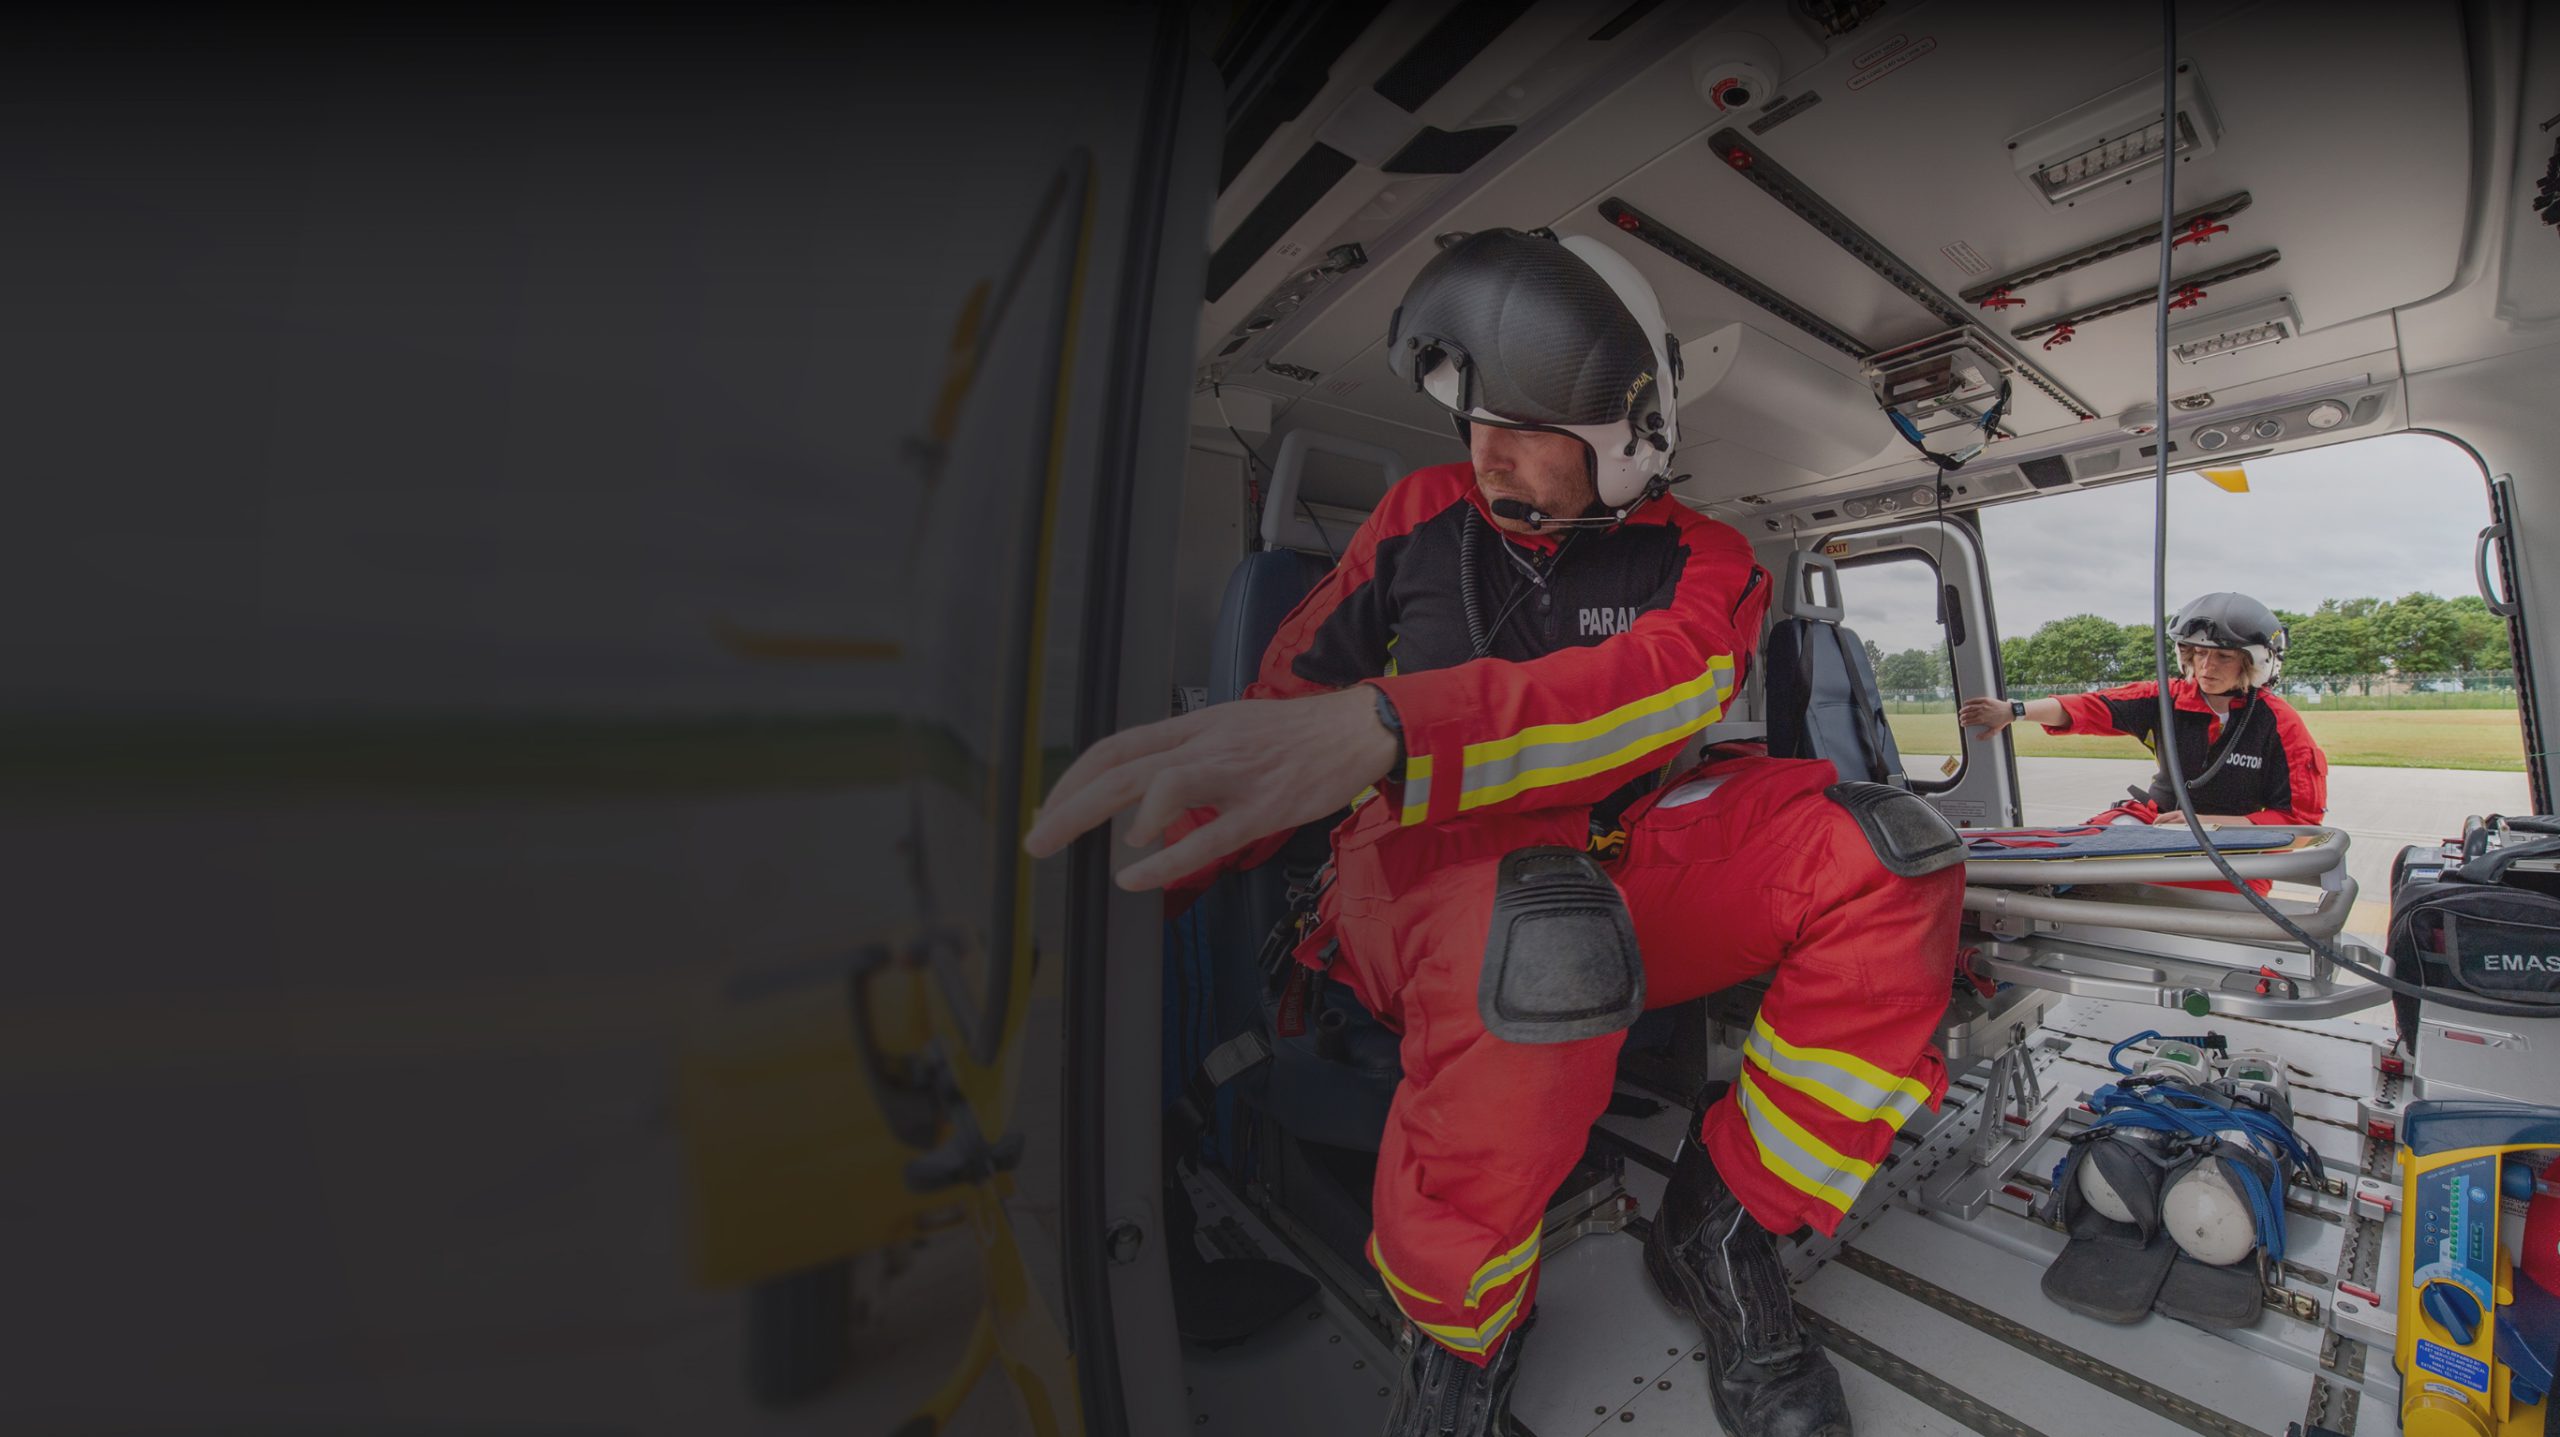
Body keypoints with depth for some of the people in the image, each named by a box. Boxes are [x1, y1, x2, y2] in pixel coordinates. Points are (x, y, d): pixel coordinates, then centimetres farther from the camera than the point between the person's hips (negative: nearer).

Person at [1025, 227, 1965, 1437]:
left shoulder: (1701, 561, 4)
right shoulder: (1424, 513, 7)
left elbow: (1665, 683, -21)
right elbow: (1292, 687, 8)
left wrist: (1381, 728, -41)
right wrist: (1163, 876, -1)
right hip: (1430, 855, -2)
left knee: (1890, 860, -21)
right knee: (1530, 947, -38)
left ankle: (1723, 1228, -1)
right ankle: (1458, 1329, -6)